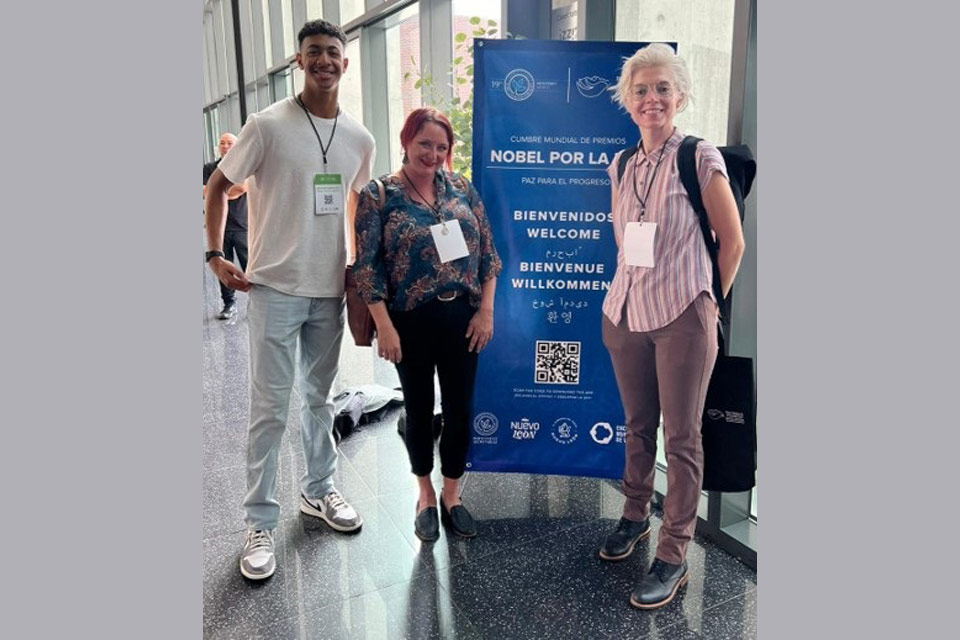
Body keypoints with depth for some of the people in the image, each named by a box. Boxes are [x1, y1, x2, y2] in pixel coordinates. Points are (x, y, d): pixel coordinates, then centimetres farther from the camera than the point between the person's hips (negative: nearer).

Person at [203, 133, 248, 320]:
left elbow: (244, 187, -13)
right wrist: (232, 190, -6)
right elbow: (206, 193, 0)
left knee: (249, 266, -5)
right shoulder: (209, 168, 12)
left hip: (242, 225, -3)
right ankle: (229, 304, 15)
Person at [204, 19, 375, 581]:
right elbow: (218, 186, 1)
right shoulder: (268, 125, -8)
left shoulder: (360, 139, 5)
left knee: (320, 397, 17)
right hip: (275, 287, -4)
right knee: (270, 407, 0)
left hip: (330, 289, 4)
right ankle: (261, 523, 13)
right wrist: (216, 255, -7)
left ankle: (319, 490, 34)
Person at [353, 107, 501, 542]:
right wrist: (384, 326, -13)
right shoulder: (379, 194, -4)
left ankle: (451, 493, 29)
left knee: (459, 408, 9)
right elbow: (366, 266, -8)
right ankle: (425, 494, 33)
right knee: (419, 409, 12)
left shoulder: (461, 188, 5)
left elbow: (488, 253, 6)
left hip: (462, 318, 3)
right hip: (411, 322, -2)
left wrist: (485, 310, -1)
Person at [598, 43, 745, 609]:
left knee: (682, 436, 2)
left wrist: (709, 302, 4)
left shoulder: (701, 158, -7)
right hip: (626, 312, 5)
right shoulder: (622, 166, 9)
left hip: (683, 317, -5)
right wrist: (633, 290, 15)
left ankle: (674, 557, 13)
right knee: (638, 426, 16)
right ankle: (636, 517, 35)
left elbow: (733, 242, -2)